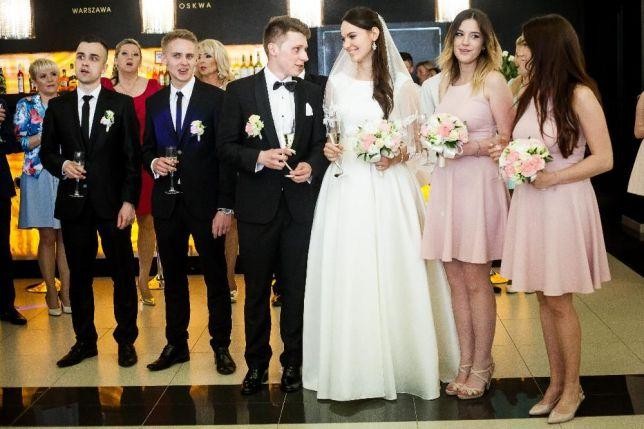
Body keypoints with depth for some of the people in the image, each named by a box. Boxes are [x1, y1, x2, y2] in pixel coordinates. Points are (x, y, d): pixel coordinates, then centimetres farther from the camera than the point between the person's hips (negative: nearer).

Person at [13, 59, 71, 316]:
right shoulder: (25, 106, 3)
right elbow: (19, 142, -3)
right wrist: (46, 135, -15)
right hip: (39, 177, -2)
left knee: (66, 237, 4)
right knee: (47, 237, 4)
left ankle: (66, 291, 12)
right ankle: (51, 293, 14)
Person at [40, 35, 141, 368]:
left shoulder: (122, 104, 0)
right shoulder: (58, 106, 8)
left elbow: (132, 157, -2)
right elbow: (46, 152, 13)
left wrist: (129, 200, -10)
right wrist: (62, 165, -10)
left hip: (112, 202, -2)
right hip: (73, 203, 3)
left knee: (123, 273, 5)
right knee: (78, 274, 10)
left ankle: (126, 340, 18)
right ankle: (85, 340, 23)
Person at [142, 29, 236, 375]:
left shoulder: (216, 98, -5)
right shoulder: (154, 102, 9)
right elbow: (147, 149, 17)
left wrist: (225, 206, -13)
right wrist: (153, 162, -8)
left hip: (205, 201, -4)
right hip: (166, 202, 4)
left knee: (216, 276, 5)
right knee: (173, 275, 13)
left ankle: (221, 346, 18)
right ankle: (176, 344, 25)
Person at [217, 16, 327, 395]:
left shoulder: (313, 93, 8)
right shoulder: (240, 90, -1)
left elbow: (321, 144, 10)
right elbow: (226, 146, -2)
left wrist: (311, 166, -10)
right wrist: (259, 157, -18)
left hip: (300, 204, 2)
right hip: (258, 205, -2)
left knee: (296, 289, 7)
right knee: (257, 290, 9)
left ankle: (293, 362, 22)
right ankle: (256, 363, 22)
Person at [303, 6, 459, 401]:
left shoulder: (400, 83, 0)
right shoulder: (336, 82, 9)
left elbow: (415, 139, 4)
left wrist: (398, 155, -15)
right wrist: (326, 148, -4)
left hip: (386, 186, -3)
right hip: (345, 187, 3)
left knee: (391, 274, -1)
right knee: (345, 276, 3)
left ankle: (395, 361, 14)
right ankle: (351, 364, 15)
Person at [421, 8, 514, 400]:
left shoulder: (493, 81, -5)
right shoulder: (446, 82, 14)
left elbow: (507, 140, -6)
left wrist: (470, 147, -19)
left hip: (479, 183, -6)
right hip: (446, 183, 6)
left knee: (476, 280, 1)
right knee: (456, 279, 9)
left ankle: (482, 367, 15)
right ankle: (466, 363, 20)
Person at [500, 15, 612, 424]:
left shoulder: (580, 95, -11)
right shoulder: (533, 93, 9)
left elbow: (604, 159, -13)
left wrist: (551, 177, -17)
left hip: (563, 203, -6)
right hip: (530, 203, 7)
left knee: (559, 300, 2)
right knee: (544, 297, 11)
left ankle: (573, 387, 18)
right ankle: (556, 382, 23)